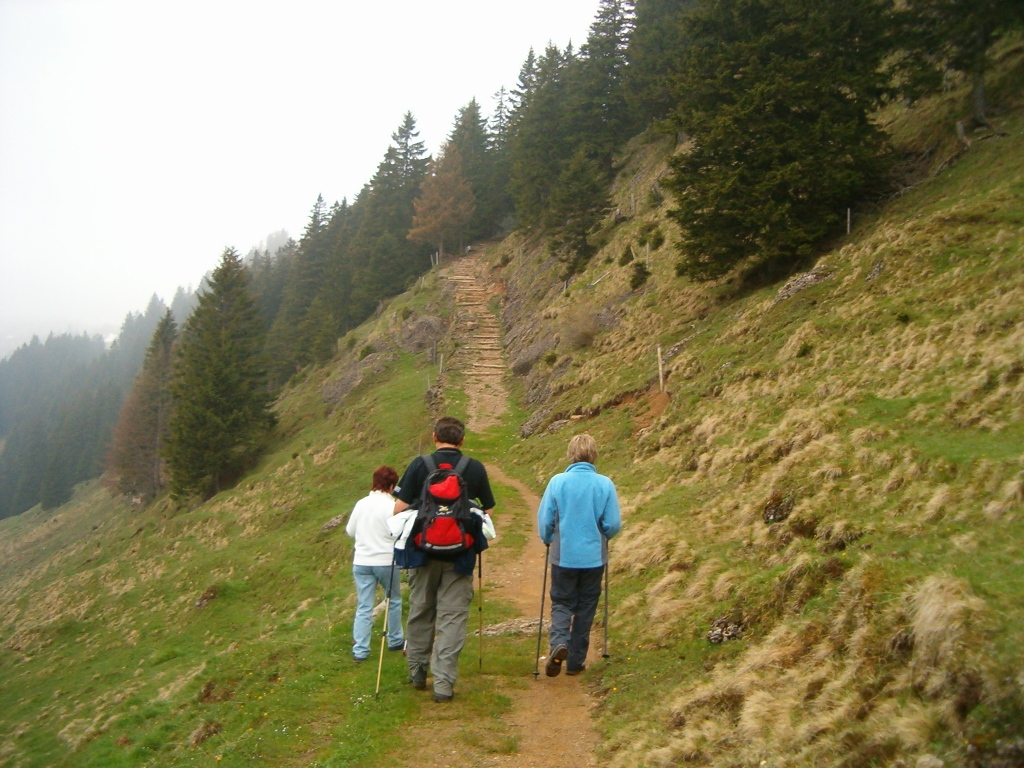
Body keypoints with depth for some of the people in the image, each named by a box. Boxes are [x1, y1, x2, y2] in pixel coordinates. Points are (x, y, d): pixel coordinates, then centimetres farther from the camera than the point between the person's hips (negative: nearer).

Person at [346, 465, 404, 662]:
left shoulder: (361, 504, 2)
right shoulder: (392, 506, -13)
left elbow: (350, 531, 10)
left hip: (361, 561, 3)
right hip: (386, 561, -3)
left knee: (363, 607, 6)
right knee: (394, 601, 18)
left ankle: (360, 650, 2)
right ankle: (395, 640, 28)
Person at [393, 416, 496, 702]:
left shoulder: (419, 465, -4)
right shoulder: (475, 469, 0)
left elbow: (400, 507, -6)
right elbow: (488, 510, 5)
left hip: (424, 549, 1)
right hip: (460, 554, 0)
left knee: (420, 611, 16)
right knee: (453, 616, 3)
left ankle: (417, 671, 29)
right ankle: (443, 683, 0)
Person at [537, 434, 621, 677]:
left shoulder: (557, 482, -9)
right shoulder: (605, 484, -8)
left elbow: (544, 520, -4)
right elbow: (613, 525, -4)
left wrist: (549, 541, 17)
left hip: (563, 556, 0)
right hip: (594, 557, 1)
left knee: (561, 603, 14)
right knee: (585, 608, 13)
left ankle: (559, 642, -12)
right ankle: (575, 662, 20)